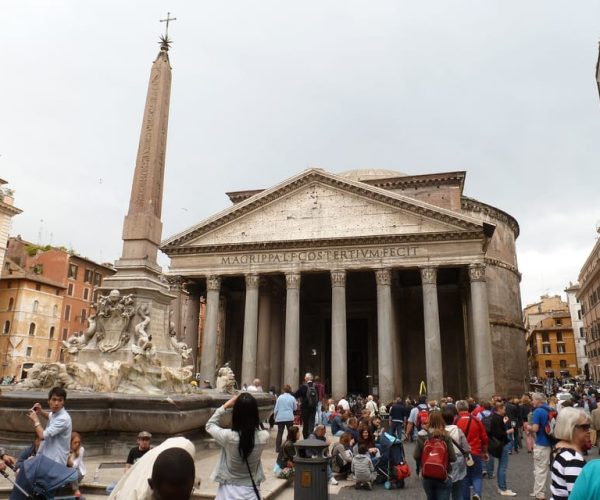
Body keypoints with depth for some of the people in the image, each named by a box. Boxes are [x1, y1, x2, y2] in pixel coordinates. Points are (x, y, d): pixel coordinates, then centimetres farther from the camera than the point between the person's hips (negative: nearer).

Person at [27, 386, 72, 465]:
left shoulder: (63, 418, -25)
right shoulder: (55, 412, 4)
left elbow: (43, 436, -28)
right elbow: (50, 416, 30)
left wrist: (35, 420, -12)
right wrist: (40, 412, 7)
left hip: (55, 462, -9)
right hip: (46, 457, 9)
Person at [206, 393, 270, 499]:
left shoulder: (228, 436, -23)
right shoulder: (263, 436, -18)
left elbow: (209, 425, -2)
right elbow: (257, 427, 9)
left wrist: (225, 406, -3)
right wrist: (249, 407, 0)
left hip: (230, 491, -2)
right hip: (251, 491, 2)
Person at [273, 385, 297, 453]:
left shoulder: (280, 397, -1)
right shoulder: (292, 398, -2)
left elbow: (276, 409, 1)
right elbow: (295, 408, 9)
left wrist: (275, 416, 13)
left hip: (280, 418, 1)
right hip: (289, 418, -1)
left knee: (279, 433, 7)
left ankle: (278, 448, 6)